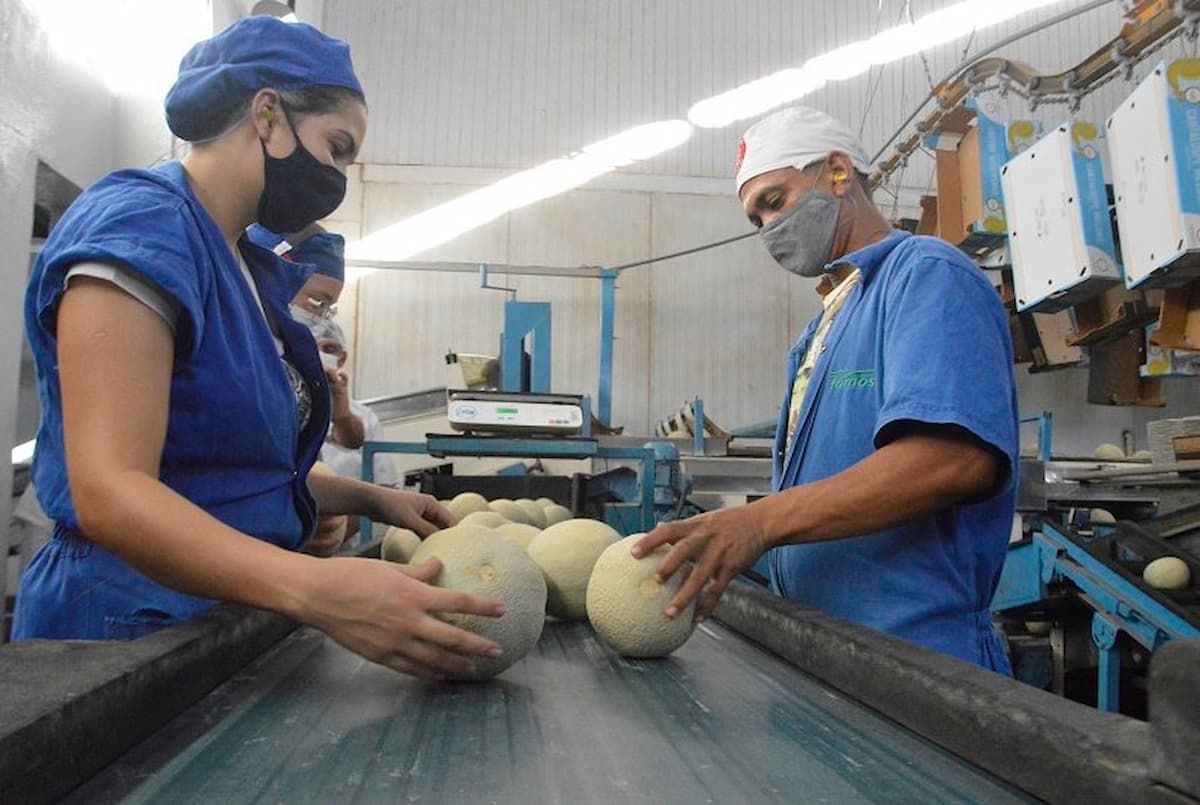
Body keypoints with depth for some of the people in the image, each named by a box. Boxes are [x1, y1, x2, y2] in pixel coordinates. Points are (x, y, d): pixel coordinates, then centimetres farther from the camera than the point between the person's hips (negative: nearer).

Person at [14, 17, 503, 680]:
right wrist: (318, 589, -39)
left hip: (228, 620, 8)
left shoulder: (253, 269, 12)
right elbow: (108, 491, -26)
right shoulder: (139, 223, -15)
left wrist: (370, 499, 7)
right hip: (130, 617, -8)